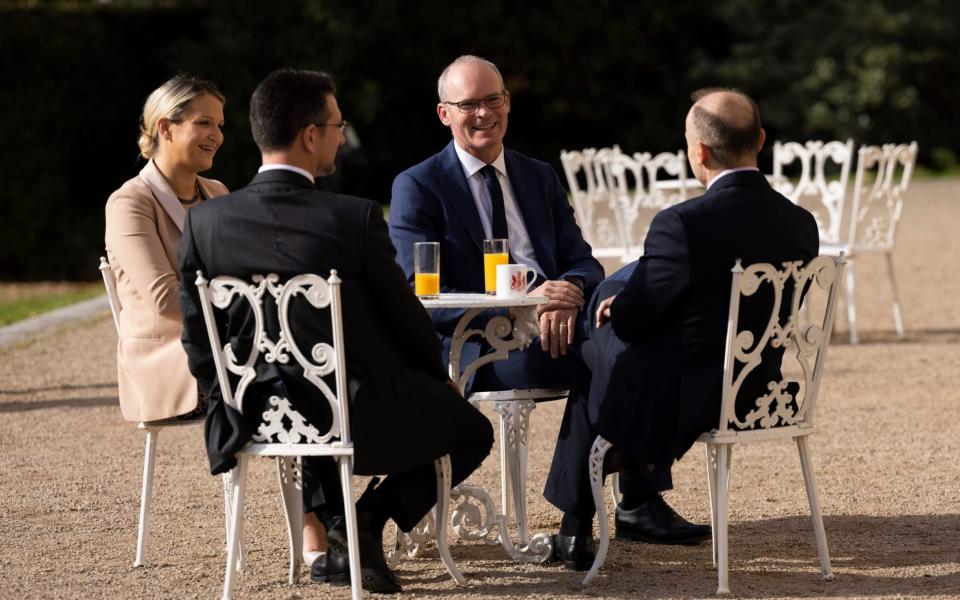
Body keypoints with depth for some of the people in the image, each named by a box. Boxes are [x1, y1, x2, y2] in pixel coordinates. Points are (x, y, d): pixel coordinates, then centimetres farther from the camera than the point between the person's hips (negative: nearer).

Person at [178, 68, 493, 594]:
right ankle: (370, 517, 2)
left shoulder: (205, 223, -9)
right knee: (472, 430, 21)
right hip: (362, 418, -4)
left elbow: (197, 339, -1)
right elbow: (405, 320, -7)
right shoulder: (355, 219, -19)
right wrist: (440, 377, 13)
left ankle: (328, 519, 24)